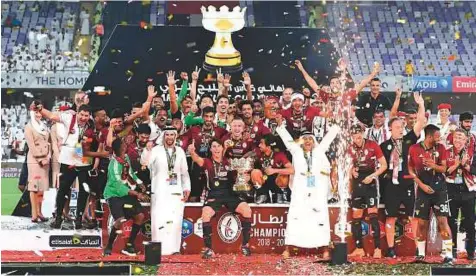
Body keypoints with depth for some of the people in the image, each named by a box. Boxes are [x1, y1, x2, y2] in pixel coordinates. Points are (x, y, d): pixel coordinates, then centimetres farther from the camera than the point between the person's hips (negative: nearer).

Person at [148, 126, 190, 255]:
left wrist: (187, 188, 11)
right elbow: (146, 166, -5)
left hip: (176, 191, 3)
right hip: (160, 191, -3)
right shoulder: (156, 150, 4)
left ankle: (174, 248, 7)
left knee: (175, 221, 1)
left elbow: (184, 172, 17)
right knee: (159, 220, -7)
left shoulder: (180, 151, 13)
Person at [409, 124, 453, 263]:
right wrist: (421, 184, -7)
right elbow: (411, 170, 3)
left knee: (443, 220, -6)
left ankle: (448, 254, -2)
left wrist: (434, 166, -20)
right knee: (422, 223, 2)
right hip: (423, 189, 0)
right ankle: (421, 253, 15)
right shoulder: (414, 149, -4)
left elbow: (444, 169, 1)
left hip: (439, 188, 0)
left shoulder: (440, 148, 1)